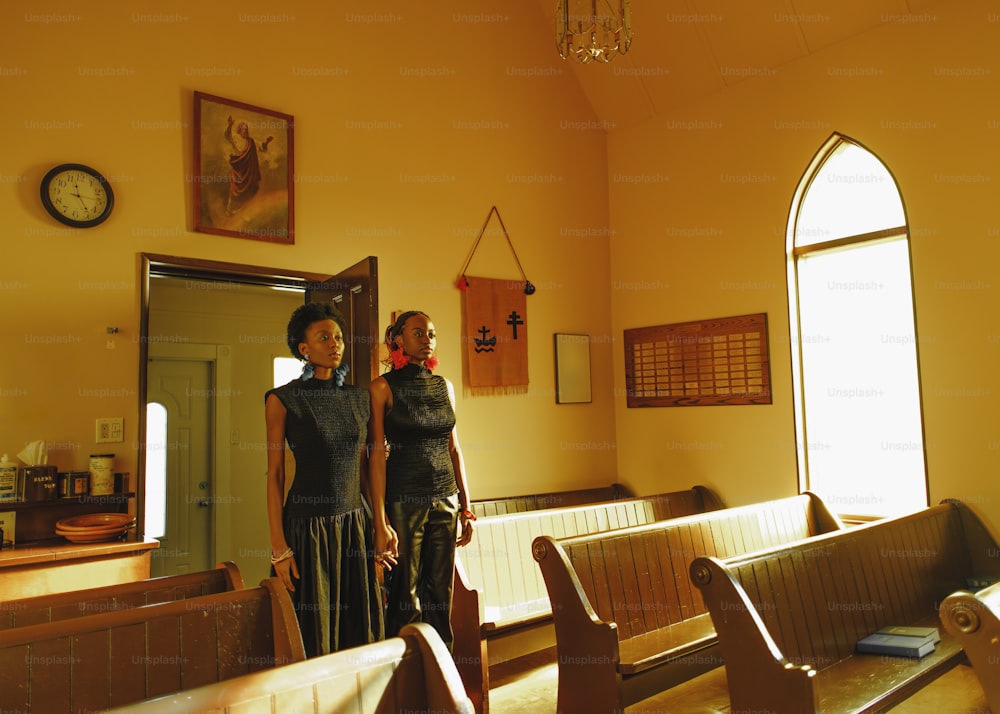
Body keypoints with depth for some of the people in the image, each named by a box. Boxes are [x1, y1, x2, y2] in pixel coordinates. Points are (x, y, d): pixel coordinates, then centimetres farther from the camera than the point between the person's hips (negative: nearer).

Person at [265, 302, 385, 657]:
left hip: (355, 523, 4)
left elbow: (362, 468, 11)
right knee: (313, 639, 7)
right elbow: (275, 474, -7)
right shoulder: (282, 399, -6)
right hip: (308, 524, -4)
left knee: (360, 631, 11)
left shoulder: (358, 398, 7)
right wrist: (279, 548, -11)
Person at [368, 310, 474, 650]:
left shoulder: (445, 386, 9)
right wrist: (381, 523, -15)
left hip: (445, 500, 5)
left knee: (441, 593, 11)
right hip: (404, 500, -5)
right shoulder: (382, 387, -6)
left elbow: (454, 448, 12)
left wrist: (466, 507, 11)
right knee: (406, 598, 5)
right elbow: (377, 455, -10)